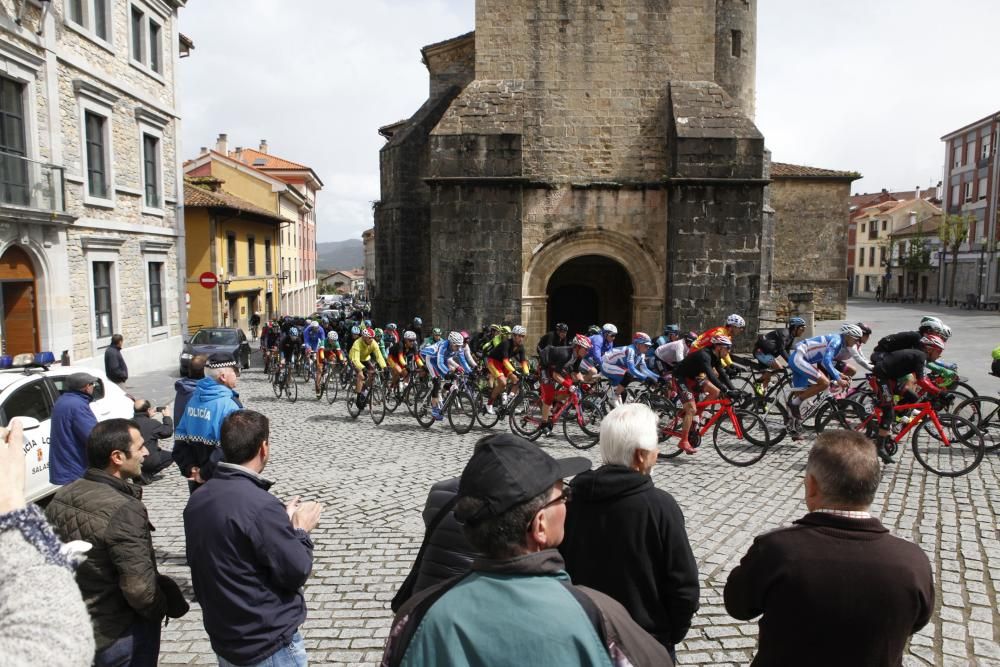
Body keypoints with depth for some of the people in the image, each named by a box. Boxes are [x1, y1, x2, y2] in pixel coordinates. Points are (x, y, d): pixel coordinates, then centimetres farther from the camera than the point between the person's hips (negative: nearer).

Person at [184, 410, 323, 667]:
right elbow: (296, 572, -20)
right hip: (268, 646, -8)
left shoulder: (197, 500, -1)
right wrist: (301, 530, -3)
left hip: (223, 638, 8)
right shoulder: (260, 505, -27)